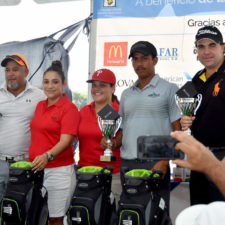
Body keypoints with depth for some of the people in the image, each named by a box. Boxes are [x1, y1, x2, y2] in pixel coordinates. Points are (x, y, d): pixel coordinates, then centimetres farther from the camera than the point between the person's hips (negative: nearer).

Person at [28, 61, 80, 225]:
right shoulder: (40, 105, 13)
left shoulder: (69, 108, -7)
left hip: (59, 170, -6)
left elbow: (66, 140, -17)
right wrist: (32, 159, 13)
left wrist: (47, 156, -33)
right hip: (36, 168, 6)